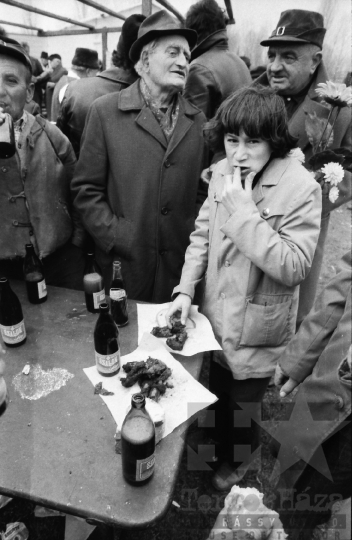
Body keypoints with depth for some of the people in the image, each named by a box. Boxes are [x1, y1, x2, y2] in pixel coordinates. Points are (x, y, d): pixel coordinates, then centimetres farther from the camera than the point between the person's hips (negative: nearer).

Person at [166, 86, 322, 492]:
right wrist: (185, 290, -8)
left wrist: (245, 210, -29)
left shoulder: (301, 188, -20)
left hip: (257, 330, -5)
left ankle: (240, 462, 54)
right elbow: (202, 234, 2)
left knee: (242, 403, 19)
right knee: (217, 395, 26)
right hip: (217, 317, 5)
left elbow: (294, 268, -25)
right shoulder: (222, 172, -4)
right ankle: (225, 451, 59)